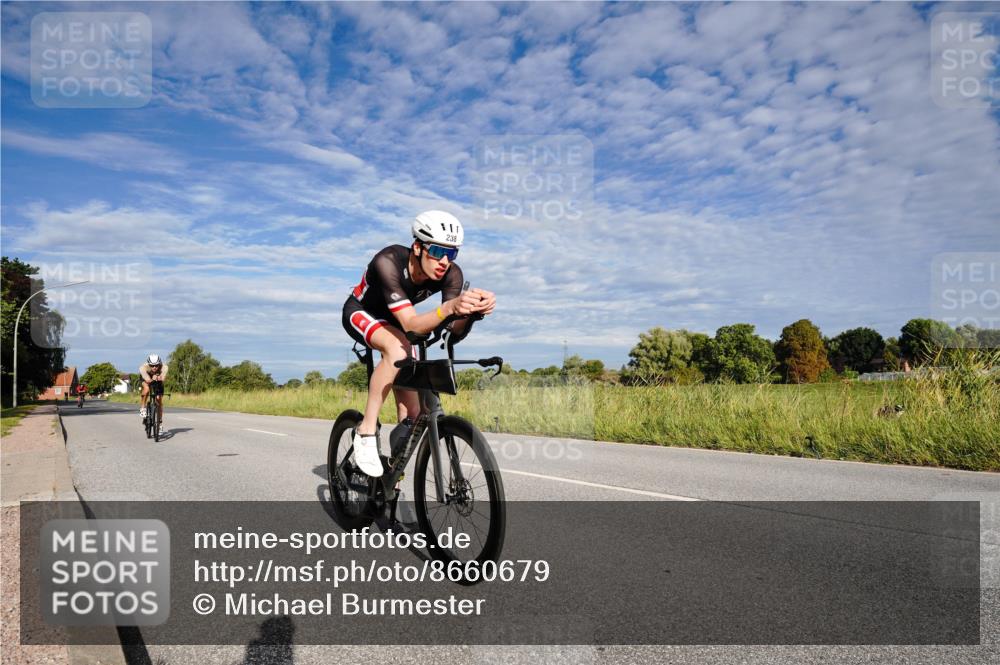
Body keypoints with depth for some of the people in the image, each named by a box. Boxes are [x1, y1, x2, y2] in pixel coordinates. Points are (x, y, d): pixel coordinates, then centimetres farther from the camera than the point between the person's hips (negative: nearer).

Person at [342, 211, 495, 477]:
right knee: (398, 348, -39)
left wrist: (471, 310, -56)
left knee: (412, 414, -7)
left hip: (392, 321, 5)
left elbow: (454, 331, -33)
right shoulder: (389, 262, -39)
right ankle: (366, 431, -26)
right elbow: (411, 325, -48)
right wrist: (451, 307, -67)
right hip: (360, 313, -5)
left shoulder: (451, 274, -26)